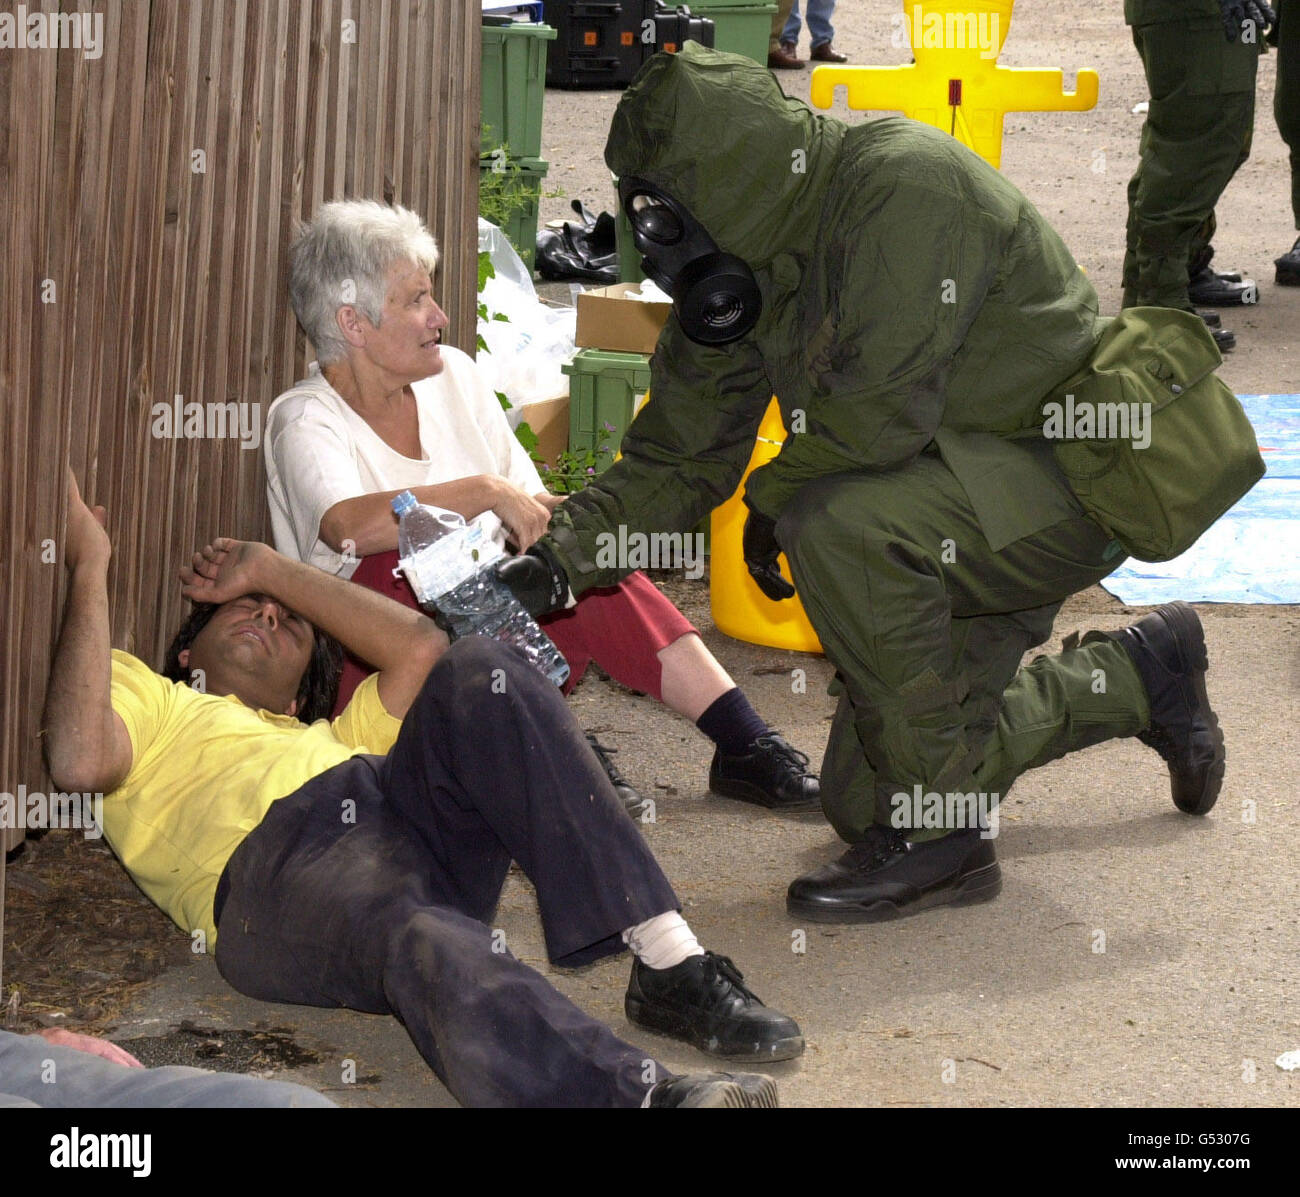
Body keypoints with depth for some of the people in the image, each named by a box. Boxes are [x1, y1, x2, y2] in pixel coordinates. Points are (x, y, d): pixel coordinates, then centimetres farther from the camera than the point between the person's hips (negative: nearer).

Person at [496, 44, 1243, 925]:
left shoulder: (901, 182, -24)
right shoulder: (744, 270, 2)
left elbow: (879, 411, -30)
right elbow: (678, 457, 5)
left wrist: (774, 496, -12)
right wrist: (556, 563, -9)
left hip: (1074, 477, -9)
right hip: (967, 515, 9)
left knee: (840, 524, -35)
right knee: (866, 805, 9)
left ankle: (940, 830, -20)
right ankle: (1134, 677, 29)